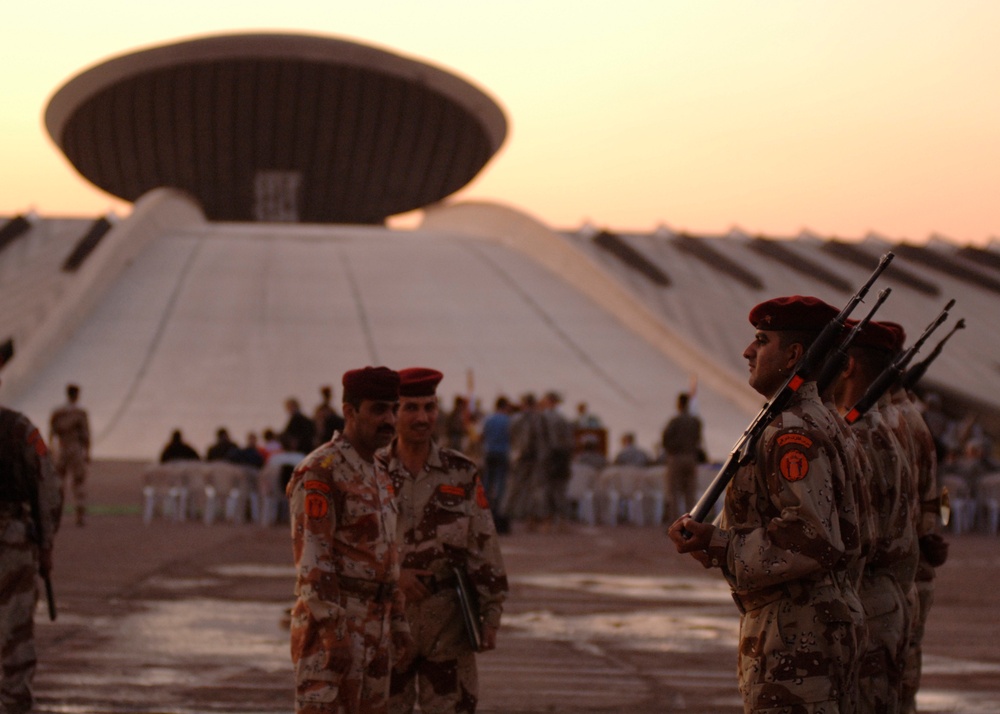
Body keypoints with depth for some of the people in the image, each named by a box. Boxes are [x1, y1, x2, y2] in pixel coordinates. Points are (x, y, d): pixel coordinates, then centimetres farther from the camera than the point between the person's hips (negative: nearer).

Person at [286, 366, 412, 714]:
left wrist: (398, 621, 17)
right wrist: (332, 635, -24)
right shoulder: (319, 472, -13)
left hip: (372, 628, 9)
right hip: (330, 623, -9)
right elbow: (312, 559, -19)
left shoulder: (378, 476, 16)